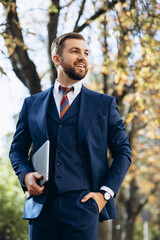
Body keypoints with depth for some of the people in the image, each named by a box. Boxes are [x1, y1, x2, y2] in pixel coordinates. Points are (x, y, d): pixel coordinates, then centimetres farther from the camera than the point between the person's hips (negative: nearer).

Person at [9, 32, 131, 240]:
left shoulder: (105, 104, 11)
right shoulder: (32, 104, 14)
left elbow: (123, 152, 10)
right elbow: (17, 149, 19)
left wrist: (105, 193, -2)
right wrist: (25, 175, -2)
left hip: (82, 203, -1)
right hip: (42, 205, 2)